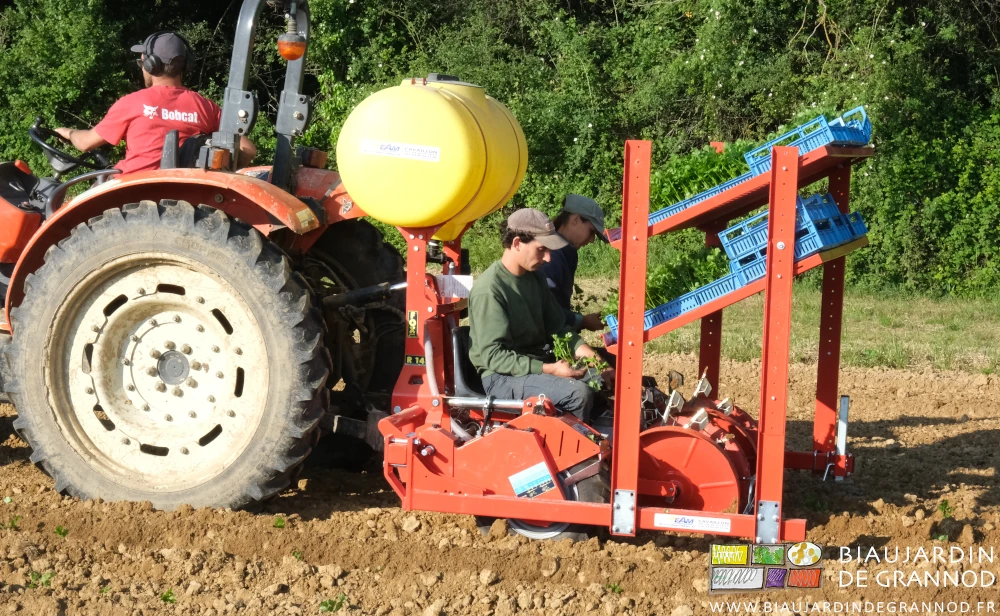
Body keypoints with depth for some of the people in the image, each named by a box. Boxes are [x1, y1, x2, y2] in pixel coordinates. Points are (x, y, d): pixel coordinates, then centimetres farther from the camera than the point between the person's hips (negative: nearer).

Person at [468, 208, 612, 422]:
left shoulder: (535, 277, 7)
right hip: (503, 376, -8)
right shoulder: (489, 290, -19)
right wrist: (548, 369, -27)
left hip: (537, 363, 8)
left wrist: (583, 350, -7)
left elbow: (557, 326, 13)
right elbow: (493, 355, -22)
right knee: (579, 393, -27)